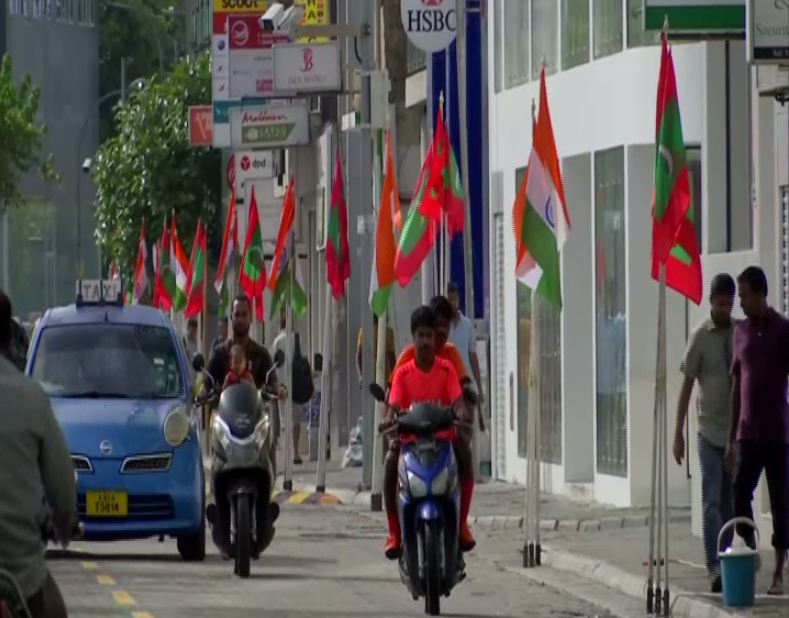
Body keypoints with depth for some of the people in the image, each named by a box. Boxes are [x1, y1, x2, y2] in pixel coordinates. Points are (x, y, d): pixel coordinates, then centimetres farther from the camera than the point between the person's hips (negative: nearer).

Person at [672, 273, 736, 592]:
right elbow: (686, 386, -4)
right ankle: (715, 568, -15)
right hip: (710, 431, -4)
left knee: (729, 503, 7)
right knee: (712, 502, -10)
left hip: (736, 431, 4)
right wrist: (678, 433, -7)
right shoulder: (700, 337, -6)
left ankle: (725, 563, 12)